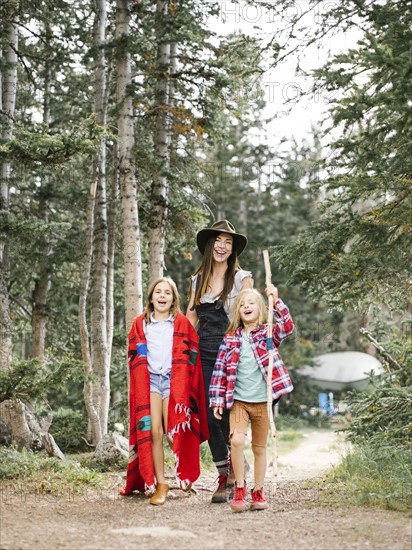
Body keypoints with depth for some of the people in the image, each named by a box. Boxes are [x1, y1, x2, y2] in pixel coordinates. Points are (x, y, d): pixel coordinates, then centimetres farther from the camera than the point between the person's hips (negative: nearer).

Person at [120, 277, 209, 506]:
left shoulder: (182, 323, 8)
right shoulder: (140, 324, 13)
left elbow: (191, 354, 5)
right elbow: (134, 355, 15)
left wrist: (182, 379, -2)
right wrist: (139, 373, 5)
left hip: (175, 381, -2)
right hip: (149, 380, 2)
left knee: (174, 432, -8)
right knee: (153, 432, -7)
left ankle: (186, 476, 13)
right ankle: (160, 484, -2)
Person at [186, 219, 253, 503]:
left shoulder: (242, 278, 1)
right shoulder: (198, 280, 14)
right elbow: (190, 320, 16)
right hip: (205, 355, 4)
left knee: (227, 413, -5)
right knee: (209, 414, -1)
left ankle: (235, 462, 20)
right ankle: (224, 475, 9)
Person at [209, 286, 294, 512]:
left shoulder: (268, 333, 2)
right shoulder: (231, 338, 5)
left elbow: (287, 327, -18)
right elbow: (221, 369, 6)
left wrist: (276, 301, -25)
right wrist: (217, 400, 2)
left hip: (262, 400, 0)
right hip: (238, 400, 0)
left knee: (260, 447, 10)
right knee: (237, 440, -19)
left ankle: (258, 491, 23)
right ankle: (239, 489, -4)